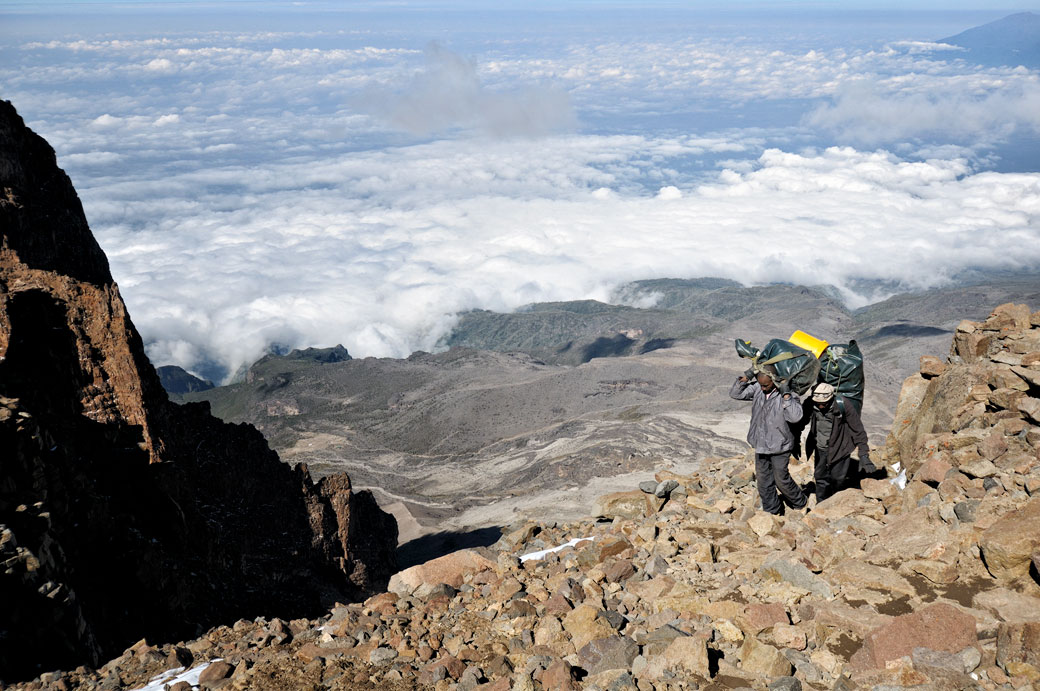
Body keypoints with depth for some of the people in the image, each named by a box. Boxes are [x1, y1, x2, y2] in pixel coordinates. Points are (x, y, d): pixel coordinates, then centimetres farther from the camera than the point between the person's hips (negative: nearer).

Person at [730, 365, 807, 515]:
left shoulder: (788, 394, -19)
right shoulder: (756, 388, -5)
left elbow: (795, 417, -32)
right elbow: (735, 393, -1)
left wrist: (786, 395, -35)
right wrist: (745, 378, -14)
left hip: (780, 446, -5)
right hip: (761, 444, 5)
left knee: (781, 479, 4)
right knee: (763, 480, 13)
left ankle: (800, 503, 30)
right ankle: (772, 511, 29)